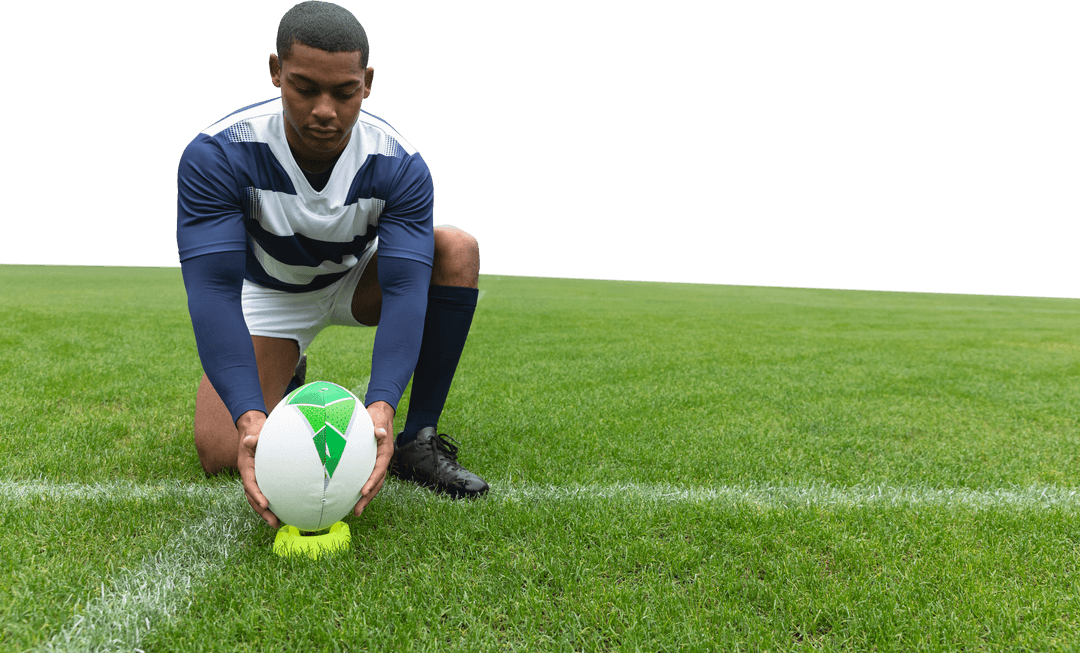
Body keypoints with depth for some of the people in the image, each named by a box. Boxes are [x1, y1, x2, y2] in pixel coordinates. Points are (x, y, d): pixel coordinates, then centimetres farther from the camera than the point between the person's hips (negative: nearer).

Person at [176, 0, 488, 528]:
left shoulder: (398, 166, -27)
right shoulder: (214, 156, -29)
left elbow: (405, 289, -36)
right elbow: (212, 288, -36)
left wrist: (381, 406, -52)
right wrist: (250, 415, -51)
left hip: (356, 278, 1)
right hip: (268, 292, -1)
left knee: (457, 249, -28)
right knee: (220, 453, -18)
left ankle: (418, 441, -20)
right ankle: (284, 382, 20)